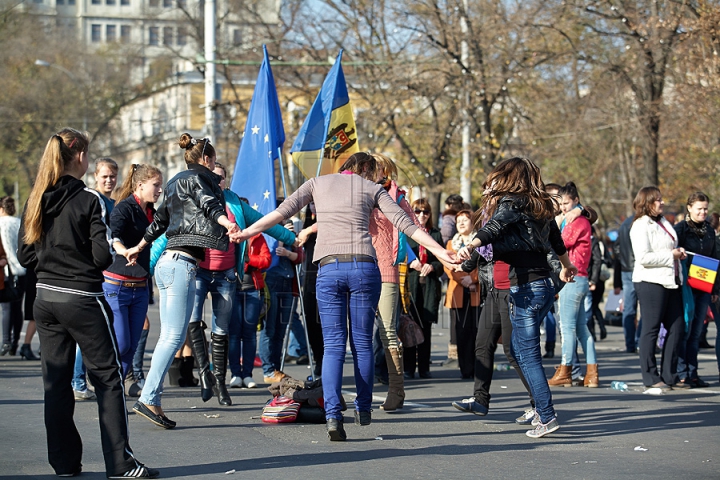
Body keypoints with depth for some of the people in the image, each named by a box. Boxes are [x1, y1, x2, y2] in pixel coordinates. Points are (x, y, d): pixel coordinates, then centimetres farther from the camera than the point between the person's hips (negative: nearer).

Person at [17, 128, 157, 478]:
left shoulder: (36, 201, 5)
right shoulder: (89, 200, -11)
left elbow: (24, 256, 9)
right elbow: (103, 255, -14)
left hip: (45, 298, 6)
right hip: (82, 300, -6)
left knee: (56, 380, 10)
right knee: (107, 378, 0)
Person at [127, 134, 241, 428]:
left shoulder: (176, 183, 24)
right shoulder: (196, 178, -1)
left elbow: (159, 221, 35)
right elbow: (209, 203, -23)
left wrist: (139, 248, 50)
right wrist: (228, 223, -42)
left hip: (169, 262, 10)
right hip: (181, 263, -10)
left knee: (169, 336, 11)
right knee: (174, 336, -13)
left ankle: (150, 398, 12)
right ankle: (149, 399, -19)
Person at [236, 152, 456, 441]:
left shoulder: (318, 183, 17)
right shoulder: (372, 188, 13)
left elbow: (283, 211, 9)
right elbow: (404, 223, 6)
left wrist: (245, 233, 14)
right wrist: (440, 252, 7)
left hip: (329, 268, 1)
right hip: (364, 266, -1)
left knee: (333, 345, -1)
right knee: (362, 342, 12)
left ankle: (332, 415, -16)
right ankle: (363, 408, 20)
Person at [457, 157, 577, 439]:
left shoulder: (510, 202, -8)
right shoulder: (539, 206, 15)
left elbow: (494, 226, -30)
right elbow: (556, 238, 31)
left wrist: (471, 245, -48)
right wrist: (566, 267, 49)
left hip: (526, 288, -8)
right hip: (544, 284, 8)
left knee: (528, 355, -4)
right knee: (518, 349, 19)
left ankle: (547, 417, -4)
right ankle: (541, 406, 21)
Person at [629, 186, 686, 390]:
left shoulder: (663, 222, 18)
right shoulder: (641, 226, -10)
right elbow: (643, 257, -20)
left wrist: (679, 252, 10)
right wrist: (671, 255, -13)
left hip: (670, 281, 9)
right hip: (651, 283, -9)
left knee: (677, 328, 7)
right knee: (651, 329, -2)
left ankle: (669, 376, 15)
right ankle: (651, 378, 3)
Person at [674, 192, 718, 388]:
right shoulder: (680, 229, -5)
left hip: (704, 288, 5)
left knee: (696, 333, 7)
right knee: (684, 331, -5)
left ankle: (693, 373, 11)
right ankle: (681, 374, -1)